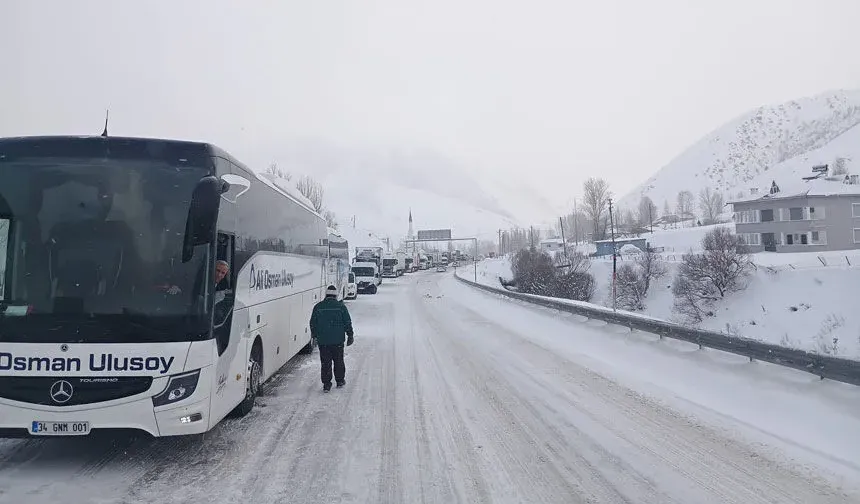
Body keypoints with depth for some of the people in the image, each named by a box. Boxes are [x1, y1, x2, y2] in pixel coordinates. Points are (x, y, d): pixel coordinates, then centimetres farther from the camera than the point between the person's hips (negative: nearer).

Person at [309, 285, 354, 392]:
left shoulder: (318, 307, -1)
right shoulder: (341, 306, -5)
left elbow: (313, 323, 6)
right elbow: (347, 323, -2)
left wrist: (314, 335, 21)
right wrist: (350, 336, 9)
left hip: (322, 340, 1)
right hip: (337, 340, -1)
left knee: (325, 362, 6)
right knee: (338, 361, 14)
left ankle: (326, 384, 5)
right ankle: (340, 381, 24)